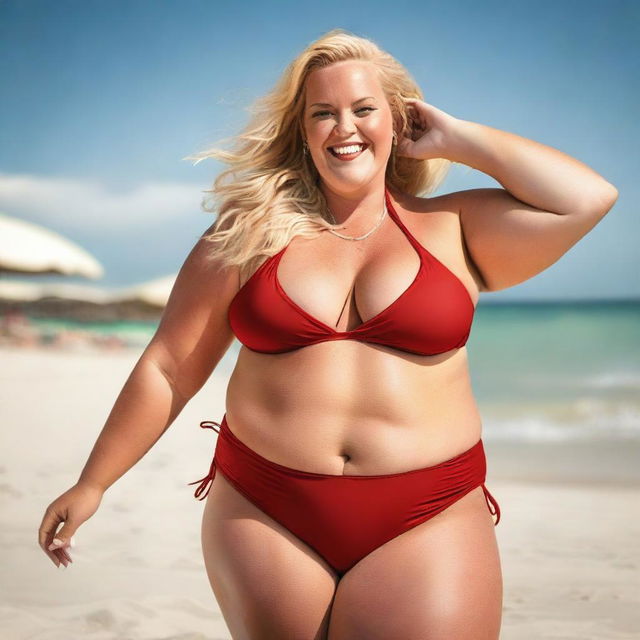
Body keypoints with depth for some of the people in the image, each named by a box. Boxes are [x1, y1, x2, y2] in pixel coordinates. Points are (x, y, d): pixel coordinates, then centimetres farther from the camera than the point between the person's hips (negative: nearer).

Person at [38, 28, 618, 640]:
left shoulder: (450, 229, 4)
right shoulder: (247, 232, 5)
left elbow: (589, 197, -6)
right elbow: (167, 370, 7)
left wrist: (454, 139, 1)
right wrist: (92, 484, 8)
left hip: (426, 527, 0)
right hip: (263, 516, 1)